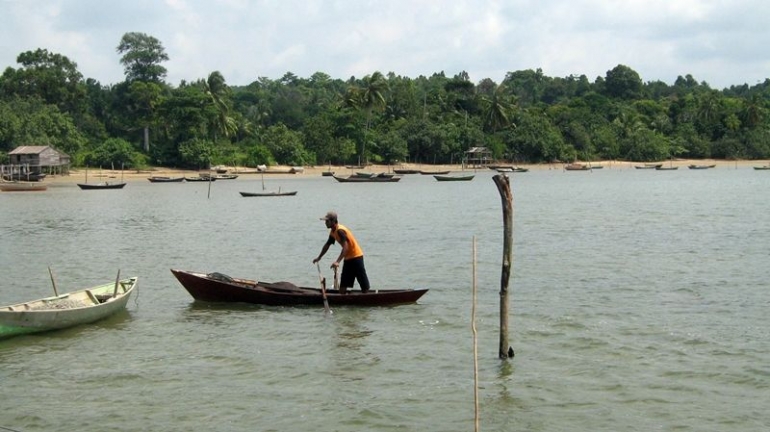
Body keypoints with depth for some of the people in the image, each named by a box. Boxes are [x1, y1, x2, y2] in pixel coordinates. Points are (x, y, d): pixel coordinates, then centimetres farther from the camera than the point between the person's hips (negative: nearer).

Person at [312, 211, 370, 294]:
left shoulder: (340, 230, -22)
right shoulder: (332, 232, 7)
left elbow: (345, 247, -31)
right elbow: (327, 245, 22)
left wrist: (337, 261, -38)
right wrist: (319, 258, 26)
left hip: (356, 256, -10)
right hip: (348, 258, 10)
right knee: (343, 283, 6)